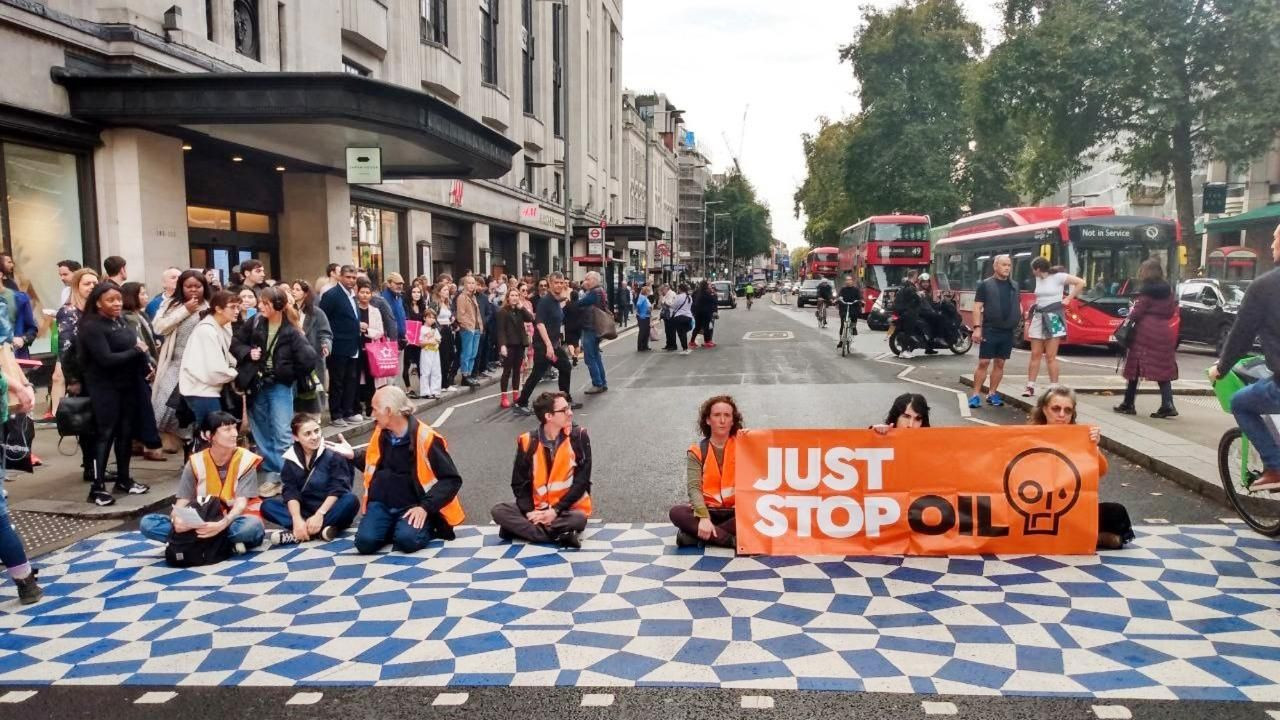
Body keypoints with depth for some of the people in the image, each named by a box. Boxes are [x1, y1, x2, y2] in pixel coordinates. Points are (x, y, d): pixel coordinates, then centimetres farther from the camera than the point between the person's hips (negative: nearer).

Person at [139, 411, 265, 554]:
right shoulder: (196, 463, -1)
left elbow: (241, 503, -17)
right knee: (147, 523, -16)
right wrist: (177, 519, -29)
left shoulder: (245, 460, -8)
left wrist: (222, 524, -37)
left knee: (252, 525, -39)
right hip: (203, 523, 3)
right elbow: (181, 503, -5)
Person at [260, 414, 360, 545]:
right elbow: (290, 492, -8)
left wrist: (319, 515, -26)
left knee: (351, 500, -32)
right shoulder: (291, 458, 0)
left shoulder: (332, 454, -10)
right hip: (305, 510, 3)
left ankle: (295, 534, -33)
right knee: (267, 505, -15)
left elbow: (338, 489, -16)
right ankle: (319, 530, -31)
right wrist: (297, 520, -24)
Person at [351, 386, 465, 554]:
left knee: (407, 540, -32)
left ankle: (427, 526, 0)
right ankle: (395, 528, 7)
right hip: (382, 503, 5)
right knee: (365, 541, -22)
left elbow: (451, 480, -13)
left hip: (412, 506, -4)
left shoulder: (426, 438, -16)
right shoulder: (381, 434, 3)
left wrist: (425, 507, -22)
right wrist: (353, 455, 9)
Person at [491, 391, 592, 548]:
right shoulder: (528, 441, -5)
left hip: (567, 508, -2)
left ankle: (520, 528, -21)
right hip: (537, 508, 3)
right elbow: (519, 483, 1)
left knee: (578, 519, -35)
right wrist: (529, 511, -16)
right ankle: (559, 535, -27)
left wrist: (556, 510, -18)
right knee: (498, 511, -19)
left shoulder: (578, 437, -9)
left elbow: (582, 480, -10)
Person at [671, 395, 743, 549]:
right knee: (676, 513, -27)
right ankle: (734, 540, -30)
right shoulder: (697, 452, 1)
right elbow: (694, 487, -11)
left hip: (736, 511, 0)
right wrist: (704, 517, -28)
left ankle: (695, 535, -26)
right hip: (708, 510, 0)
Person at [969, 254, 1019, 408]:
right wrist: (977, 327, -15)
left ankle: (992, 394, 18)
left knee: (1000, 363, 9)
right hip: (990, 330, -4)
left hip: (1008, 332, 5)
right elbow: (977, 307, -6)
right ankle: (976, 395, 0)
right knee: (983, 363, -5)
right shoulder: (985, 284, -2)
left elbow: (1019, 306, 21)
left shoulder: (1014, 286, 12)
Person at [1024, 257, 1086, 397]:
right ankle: (1030, 387, 8)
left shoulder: (1058, 276, -8)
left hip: (1053, 317, -6)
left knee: (1050, 356, -6)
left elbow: (1081, 283, -8)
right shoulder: (1038, 279, 10)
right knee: (1035, 355, 5)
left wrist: (1069, 298, -7)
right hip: (1038, 317, 6)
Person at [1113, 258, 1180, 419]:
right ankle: (1168, 405, -4)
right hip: (1163, 332, 5)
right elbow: (1172, 311, 12)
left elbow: (1137, 312, -10)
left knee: (1135, 366, 3)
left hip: (1145, 331, -5)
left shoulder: (1146, 290, -8)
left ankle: (1128, 404, 8)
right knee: (1163, 368, 6)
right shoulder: (1168, 290, 8)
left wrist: (1129, 317, 9)